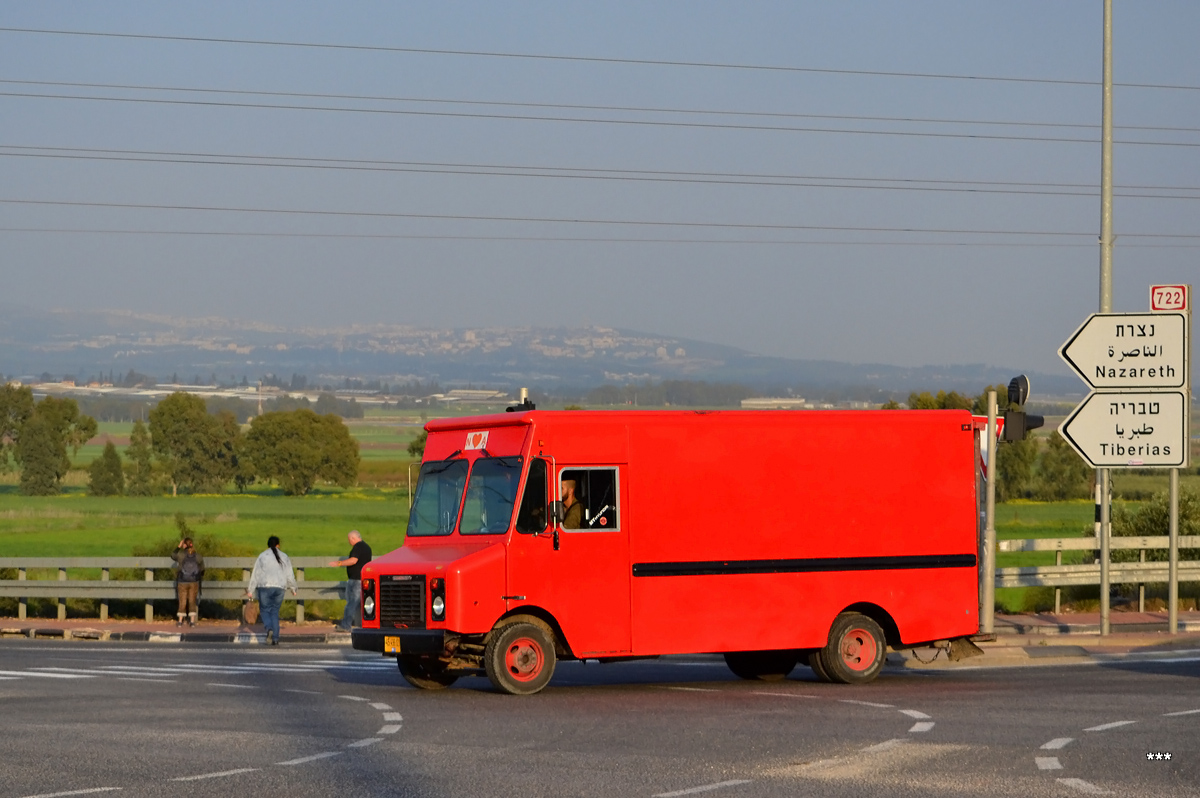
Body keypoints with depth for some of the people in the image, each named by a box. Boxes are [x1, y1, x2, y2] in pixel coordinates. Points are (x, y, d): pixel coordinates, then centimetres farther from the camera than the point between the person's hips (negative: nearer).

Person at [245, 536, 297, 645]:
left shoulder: (262, 556, 1)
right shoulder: (284, 557, 8)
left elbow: (255, 575, 0)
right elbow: (289, 575, 11)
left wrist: (250, 590, 3)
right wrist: (293, 588, 24)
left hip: (265, 587, -2)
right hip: (279, 587, 2)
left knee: (265, 610, 9)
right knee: (275, 612, 10)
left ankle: (269, 629, -20)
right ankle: (275, 638, 3)